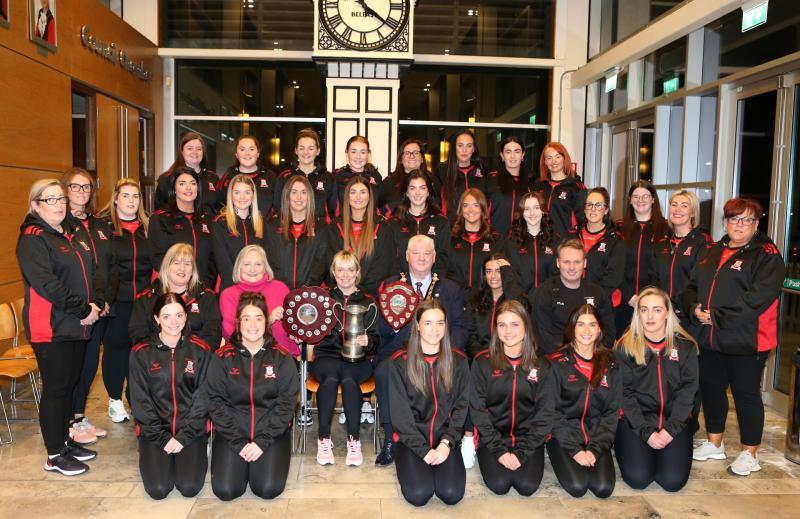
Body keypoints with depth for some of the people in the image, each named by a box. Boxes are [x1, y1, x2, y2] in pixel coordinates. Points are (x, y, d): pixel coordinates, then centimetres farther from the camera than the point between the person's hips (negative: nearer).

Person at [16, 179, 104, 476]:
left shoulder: (71, 234, 15)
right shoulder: (32, 239, -10)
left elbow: (89, 273, 14)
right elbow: (46, 283, -20)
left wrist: (96, 303, -4)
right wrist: (83, 310, -18)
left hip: (77, 326, 8)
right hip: (51, 328, -8)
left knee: (70, 384, 15)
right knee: (55, 389, 0)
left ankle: (64, 440, 30)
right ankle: (55, 455, 12)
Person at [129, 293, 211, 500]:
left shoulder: (200, 350, -2)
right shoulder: (141, 353, -1)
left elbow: (203, 397, -3)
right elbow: (140, 401, -2)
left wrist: (183, 437, -11)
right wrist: (162, 438, -10)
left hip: (191, 429, 0)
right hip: (154, 430, 1)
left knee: (190, 488, -16)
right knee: (158, 489, -16)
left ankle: (198, 454, 15)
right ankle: (152, 457, 16)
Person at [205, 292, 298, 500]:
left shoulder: (281, 357, -1)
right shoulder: (222, 357, 0)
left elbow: (286, 402, -4)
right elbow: (215, 401, -4)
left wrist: (263, 441, -13)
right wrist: (238, 442, -13)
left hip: (272, 431, 0)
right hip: (232, 431, 1)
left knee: (269, 489, -16)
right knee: (225, 490, -15)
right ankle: (244, 460, 16)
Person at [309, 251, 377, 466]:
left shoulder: (368, 302, 13)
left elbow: (375, 340, 8)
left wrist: (367, 341, -14)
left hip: (357, 359, 0)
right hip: (326, 354, 0)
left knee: (349, 380, -33)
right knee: (330, 378, -33)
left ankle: (354, 440, -22)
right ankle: (324, 439, -21)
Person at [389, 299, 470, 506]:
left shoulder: (458, 360, 2)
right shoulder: (400, 362, -6)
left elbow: (461, 406, 2)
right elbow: (400, 411, -6)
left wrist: (446, 442, -11)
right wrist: (423, 450, -14)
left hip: (446, 437, 2)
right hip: (412, 438, -1)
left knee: (451, 493, -19)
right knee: (419, 494, -21)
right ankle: (409, 465, 11)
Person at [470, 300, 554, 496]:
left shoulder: (541, 366, -1)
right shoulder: (482, 362, -5)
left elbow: (545, 413, -3)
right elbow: (478, 410, -6)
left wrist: (521, 452, -12)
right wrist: (499, 449, -14)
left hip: (529, 437, 1)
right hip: (492, 437, -1)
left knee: (527, 486, -18)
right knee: (499, 484, -20)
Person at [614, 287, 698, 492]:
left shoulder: (685, 346, 3)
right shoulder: (625, 346, -3)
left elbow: (688, 390, 0)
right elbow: (624, 393, -5)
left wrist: (671, 428, -11)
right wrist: (646, 431, -13)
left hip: (674, 420, 2)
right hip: (635, 420, -2)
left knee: (673, 481, -13)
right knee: (638, 478, -17)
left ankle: (660, 453, 19)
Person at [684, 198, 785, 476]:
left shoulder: (767, 255, -8)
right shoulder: (711, 252, 14)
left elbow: (759, 296, -20)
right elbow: (692, 286, 14)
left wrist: (719, 316, -21)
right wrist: (694, 308, -7)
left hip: (746, 340, -6)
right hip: (709, 338, 7)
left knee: (746, 393, 5)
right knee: (711, 388, 16)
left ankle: (749, 453, 21)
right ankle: (714, 443, 33)